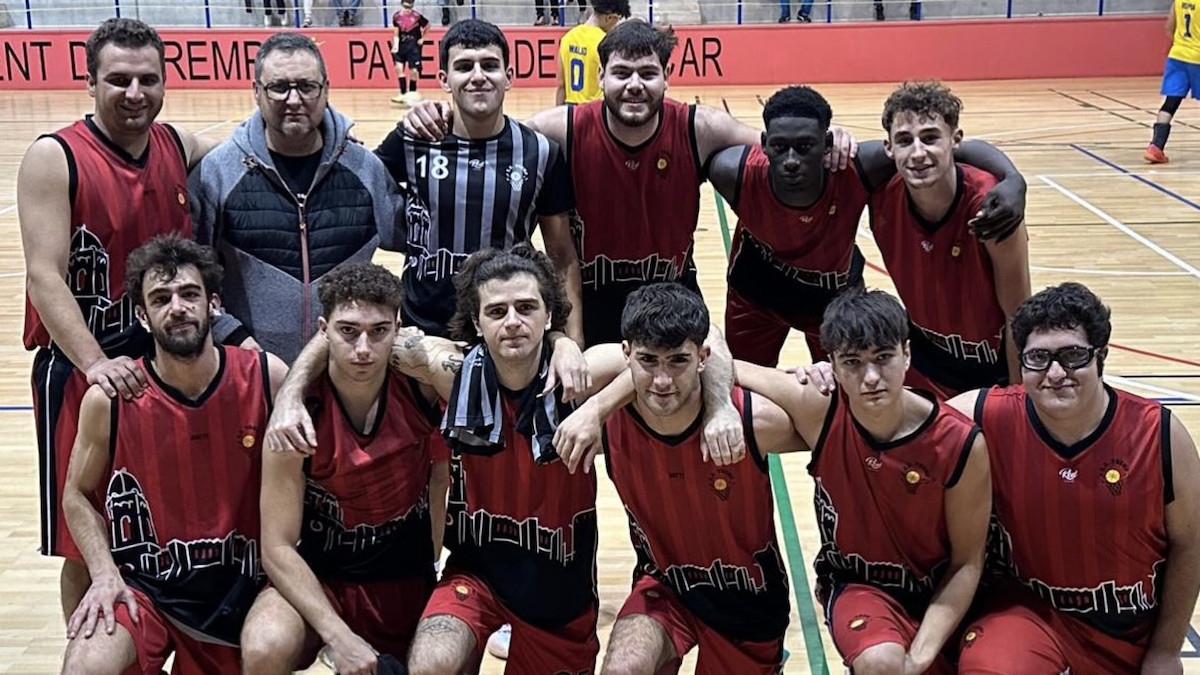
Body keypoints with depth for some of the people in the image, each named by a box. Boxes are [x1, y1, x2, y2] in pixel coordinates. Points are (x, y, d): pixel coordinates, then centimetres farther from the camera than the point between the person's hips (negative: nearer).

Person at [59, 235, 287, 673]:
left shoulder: (268, 379, -10)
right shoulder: (109, 399, -10)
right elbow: (77, 496, 5)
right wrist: (106, 575, -9)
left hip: (240, 584, 2)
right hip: (144, 585, -2)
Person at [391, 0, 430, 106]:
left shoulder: (417, 16, -12)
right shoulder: (396, 16, -2)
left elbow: (427, 25, 4)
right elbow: (396, 34, 2)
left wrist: (422, 38, 2)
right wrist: (395, 46, -11)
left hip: (414, 45, -3)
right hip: (402, 45, 3)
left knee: (413, 70, -4)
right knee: (398, 67, -10)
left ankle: (412, 93, 16)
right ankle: (403, 93, -5)